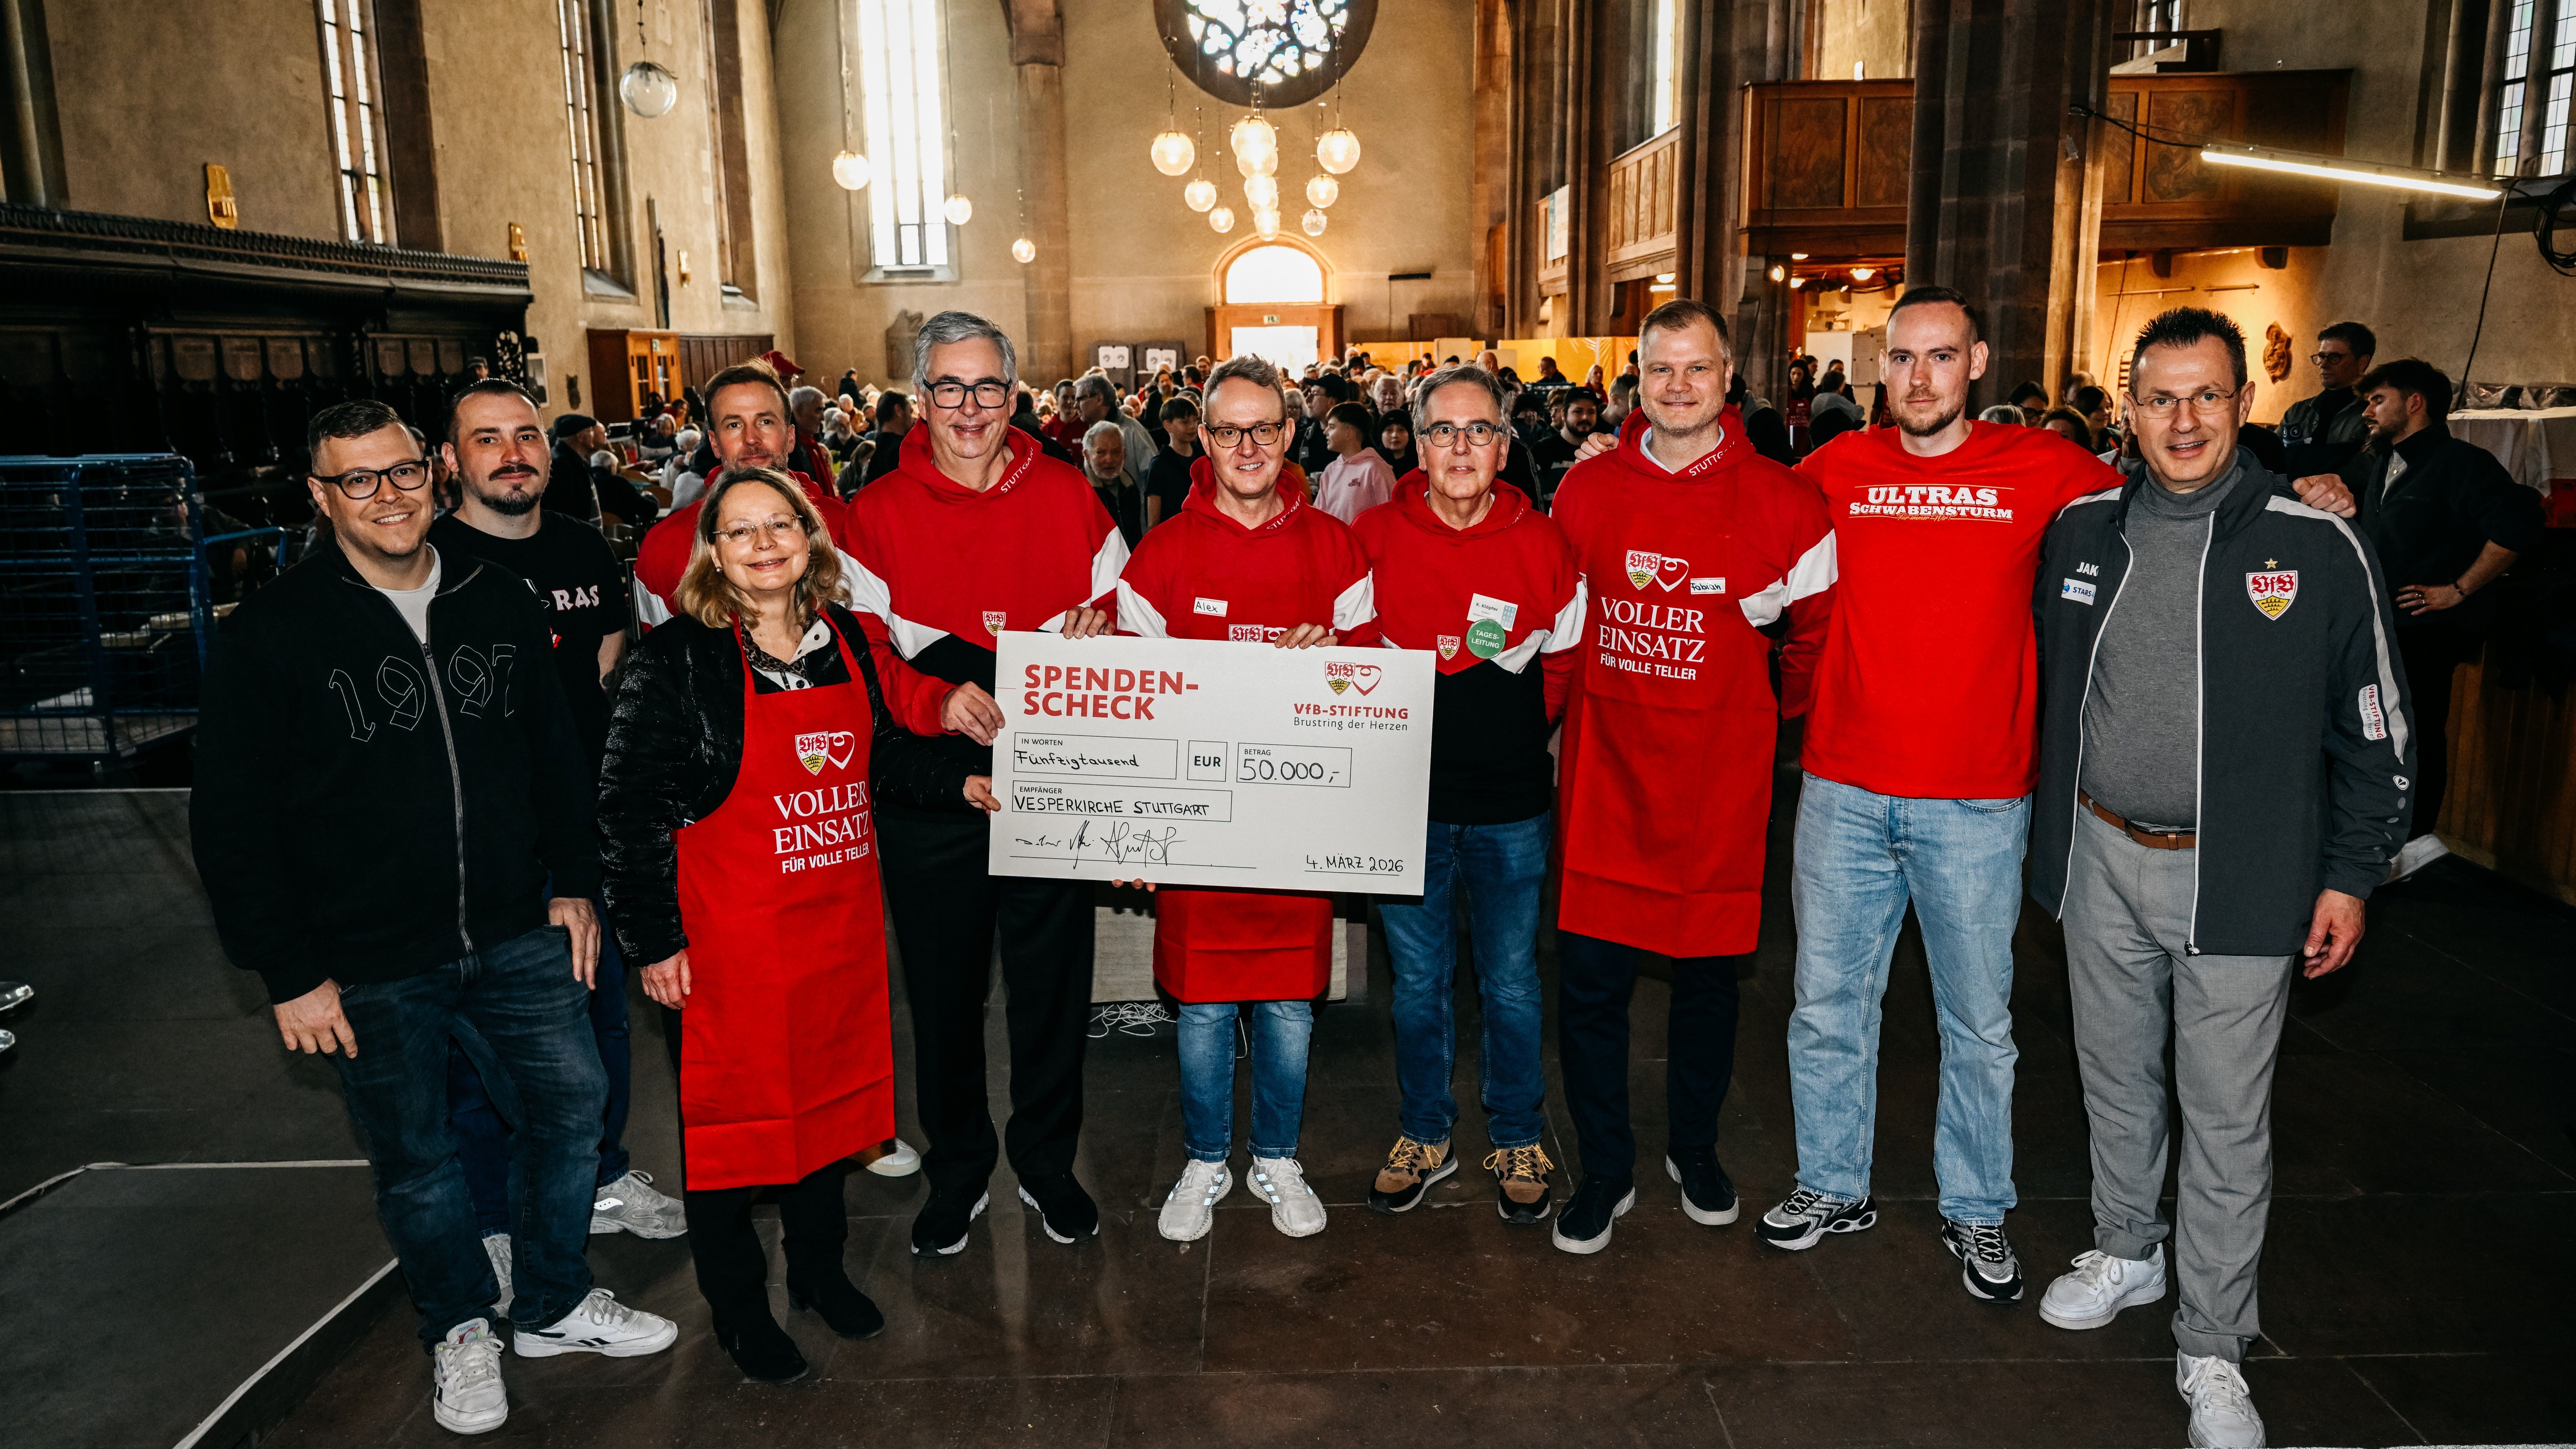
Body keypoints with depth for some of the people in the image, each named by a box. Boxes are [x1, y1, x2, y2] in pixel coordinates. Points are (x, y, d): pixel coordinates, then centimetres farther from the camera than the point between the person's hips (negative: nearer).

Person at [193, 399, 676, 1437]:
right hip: (370, 964, -3)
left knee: (572, 1099, 12)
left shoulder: (498, 602, 2)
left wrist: (573, 881, 8)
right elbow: (232, 823, -8)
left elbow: (556, 754, 12)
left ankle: (555, 1304, 34)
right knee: (414, 1158, 11)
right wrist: (289, 970, -10)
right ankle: (460, 1328, 35)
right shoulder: (271, 633, -10)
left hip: (517, 934, 4)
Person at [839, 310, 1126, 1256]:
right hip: (931, 794, -1)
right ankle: (958, 1171, 32)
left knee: (1052, 986, 12)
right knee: (944, 992, 12)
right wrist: (943, 706, -22)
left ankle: (1048, 1162, 32)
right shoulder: (876, 516, 0)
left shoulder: (1069, 497, 4)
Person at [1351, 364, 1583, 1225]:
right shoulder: (1374, 539, -4)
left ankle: (1518, 1141, 30)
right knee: (1418, 982, 13)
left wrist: (1520, 729, 4)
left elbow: (1566, 662, 10)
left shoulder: (1543, 545, -3)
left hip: (1511, 805, 0)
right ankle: (1424, 1136, 31)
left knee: (1511, 982, 12)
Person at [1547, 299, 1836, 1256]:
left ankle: (1695, 1148, 35)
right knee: (1590, 980, 3)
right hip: (1604, 772, 1)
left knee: (1710, 973, 14)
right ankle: (1606, 1168, 21)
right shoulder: (1588, 489, 2)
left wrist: (1782, 714, 10)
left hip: (1721, 776, -1)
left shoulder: (1779, 501, -4)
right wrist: (1556, 711, 10)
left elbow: (1820, 626, 8)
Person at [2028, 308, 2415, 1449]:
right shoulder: (2082, 530, 1)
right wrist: (2049, 827, 14)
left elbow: (2375, 730, -2)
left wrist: (2350, 876, -3)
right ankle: (2127, 1251, 41)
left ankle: (2212, 1349, 19)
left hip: (2240, 877, -3)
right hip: (2102, 862, 4)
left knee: (2227, 1117, 4)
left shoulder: (2318, 548, -8)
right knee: (2115, 1077, 18)